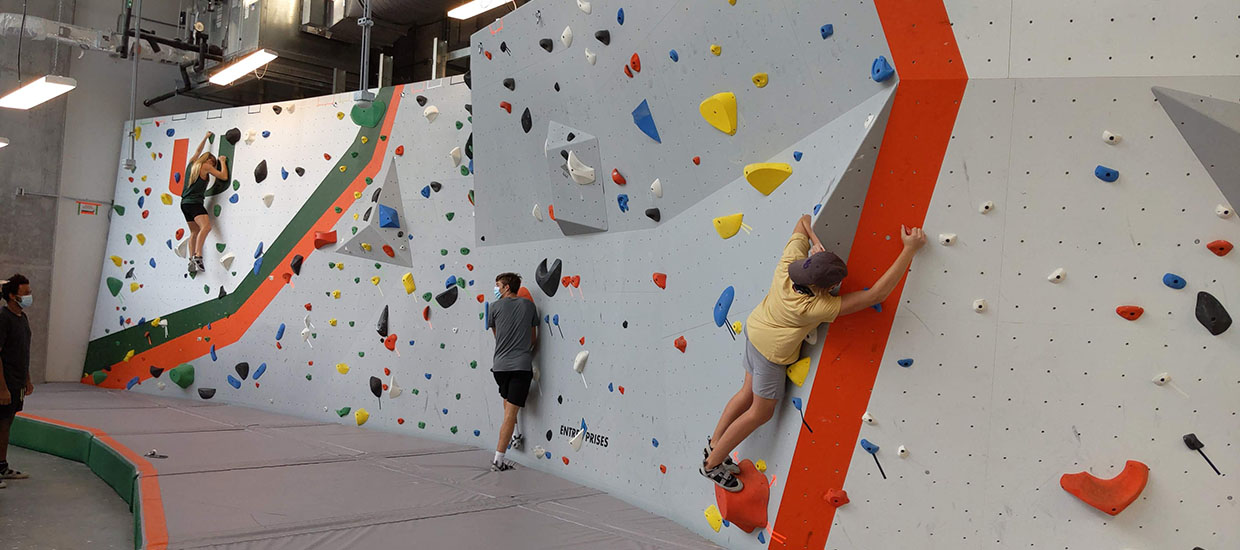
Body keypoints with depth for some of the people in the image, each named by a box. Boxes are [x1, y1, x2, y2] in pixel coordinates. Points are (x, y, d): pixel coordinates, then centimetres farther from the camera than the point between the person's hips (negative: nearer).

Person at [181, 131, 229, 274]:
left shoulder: (192, 163, 16)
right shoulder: (205, 167, -4)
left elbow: (198, 151, 35)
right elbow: (224, 176, -4)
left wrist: (206, 137, 47)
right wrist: (223, 162, 11)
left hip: (185, 203, 9)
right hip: (195, 203, -9)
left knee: (194, 232, 16)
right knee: (206, 226, -25)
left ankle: (192, 260, 15)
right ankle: (197, 256, -42)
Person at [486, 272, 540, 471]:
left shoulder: (496, 306, 3)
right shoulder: (529, 305, 8)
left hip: (500, 365, 1)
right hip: (522, 365, 0)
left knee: (507, 400, 30)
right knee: (510, 412, -3)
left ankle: (514, 434, 19)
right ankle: (499, 459, -5)